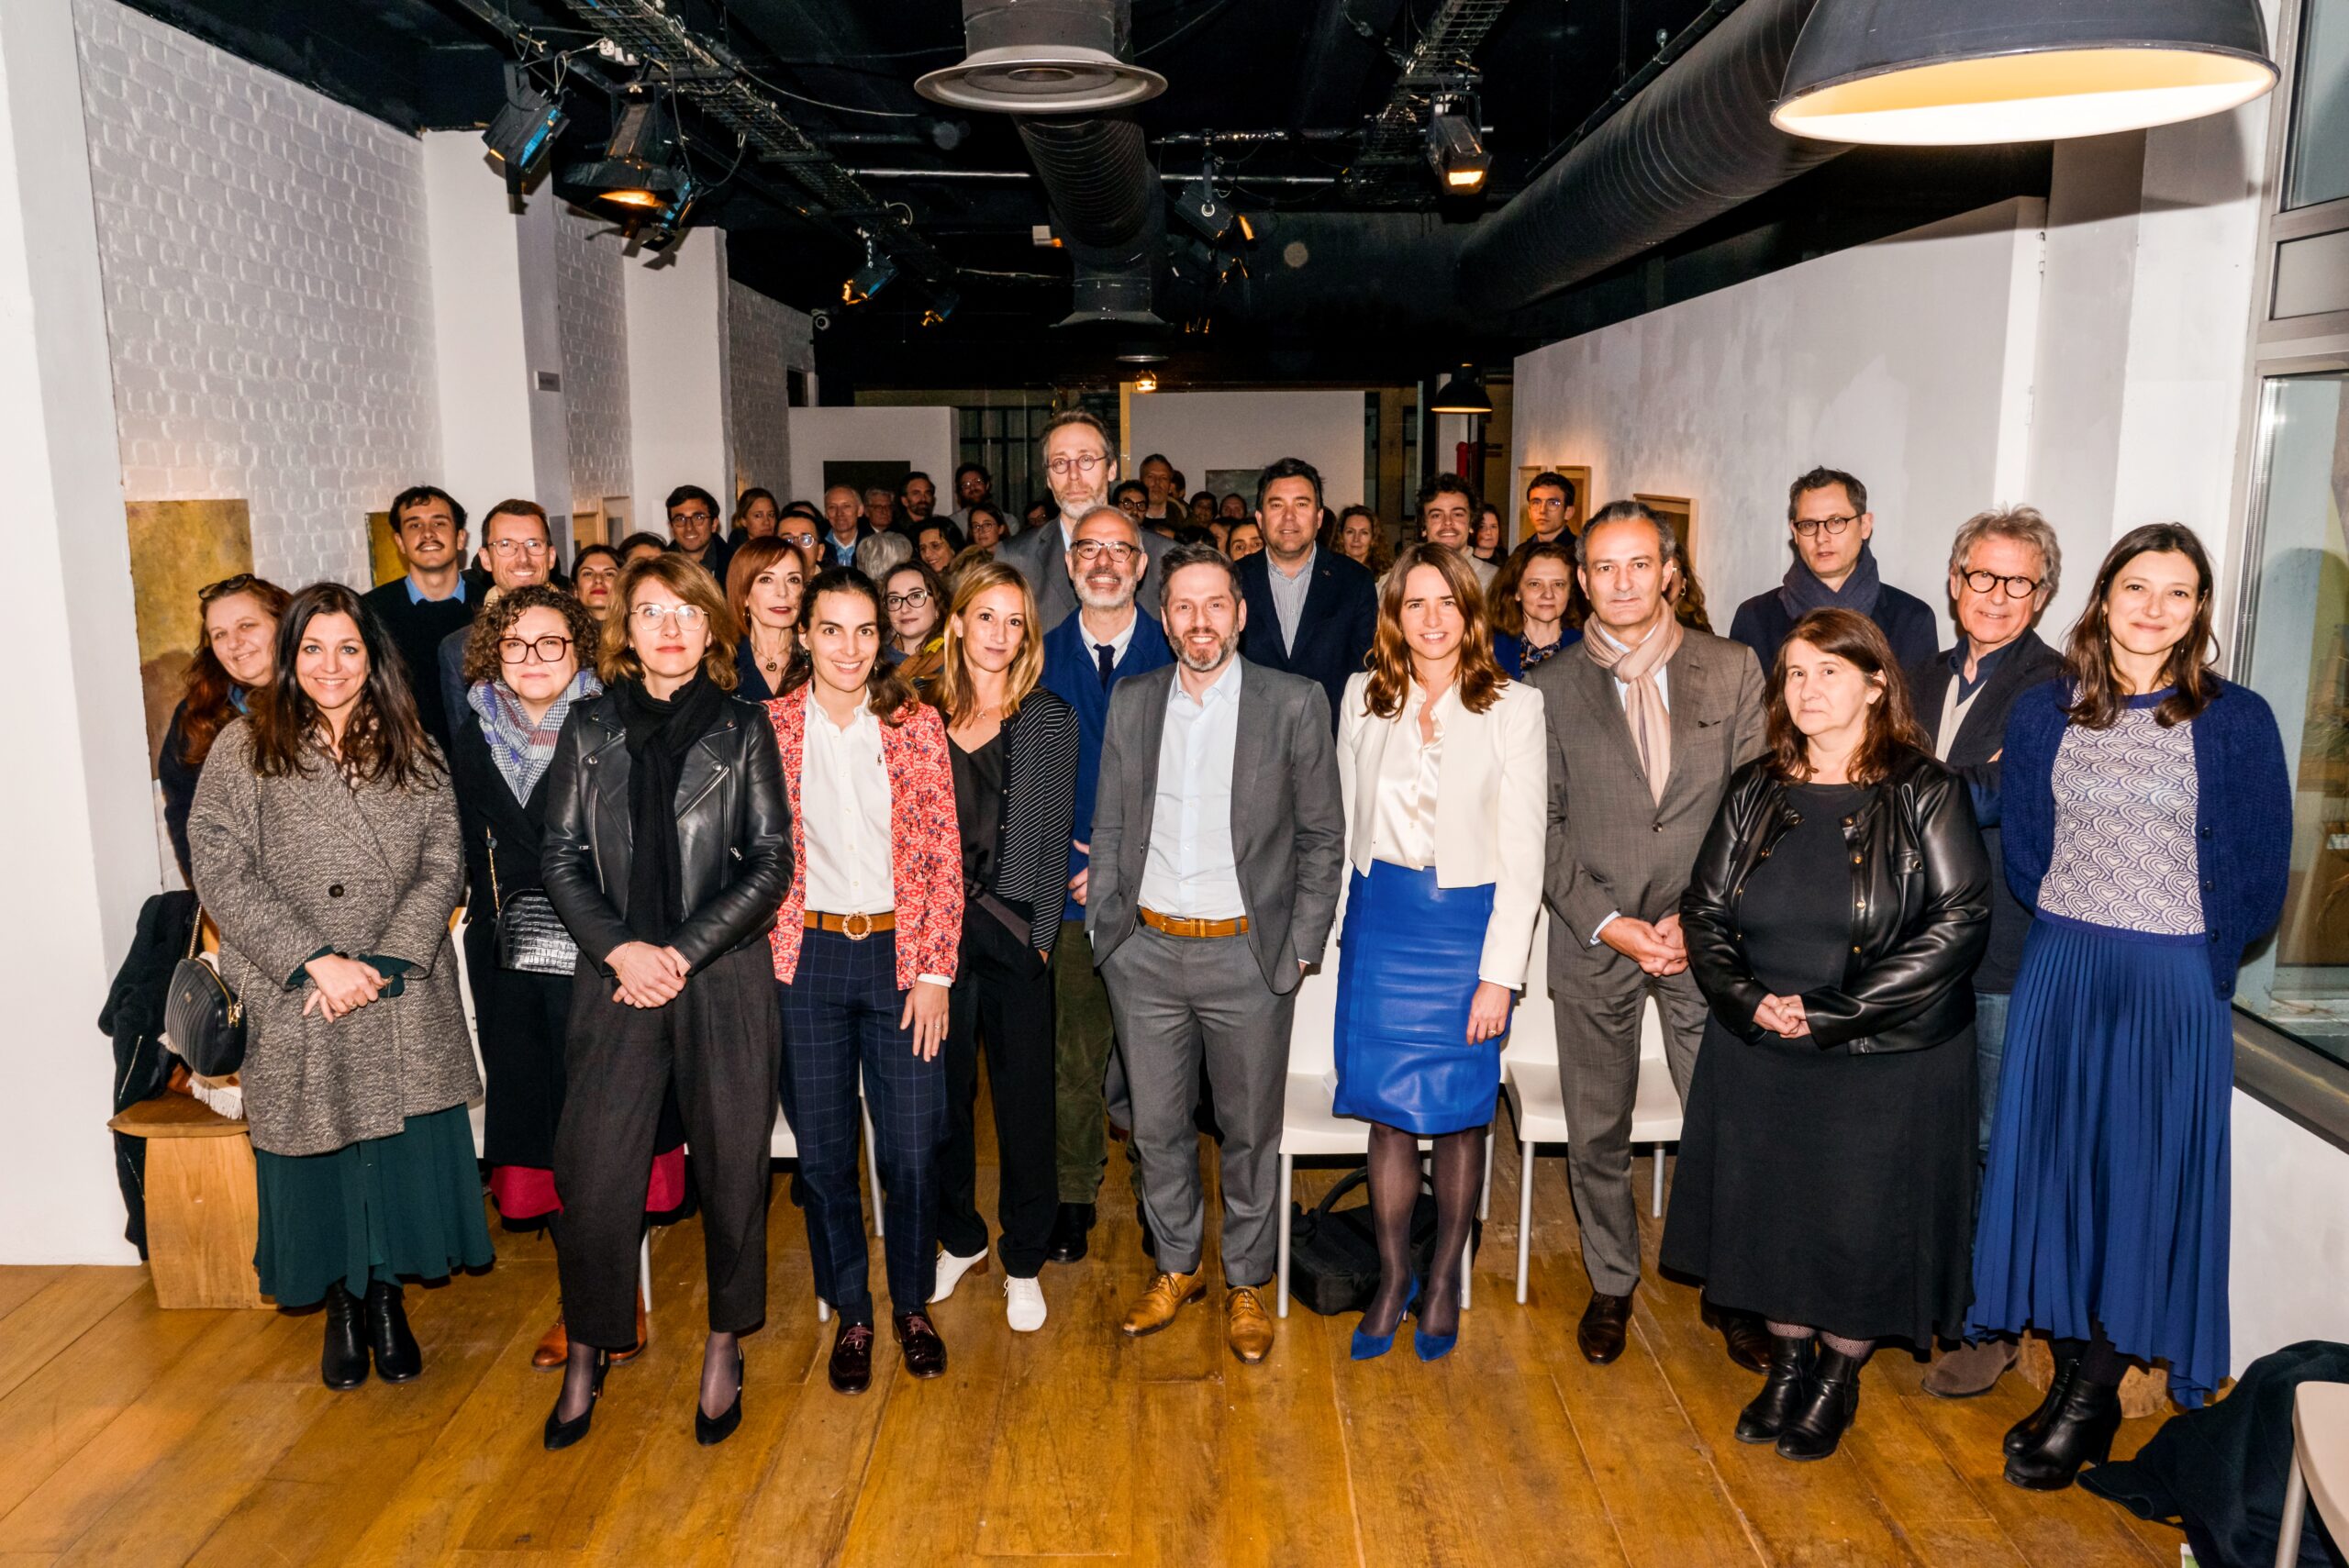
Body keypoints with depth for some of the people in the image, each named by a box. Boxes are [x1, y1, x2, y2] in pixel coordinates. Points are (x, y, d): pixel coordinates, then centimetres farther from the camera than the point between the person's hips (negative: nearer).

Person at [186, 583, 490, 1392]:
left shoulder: (414, 751, 7)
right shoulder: (243, 748, 2)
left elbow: (443, 865, 1)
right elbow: (220, 871, -6)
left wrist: (383, 964, -12)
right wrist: (316, 960, -14)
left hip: (404, 1003, 1)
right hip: (294, 1005, -1)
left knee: (405, 1155, 3)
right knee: (315, 1158, 8)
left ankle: (388, 1295, 24)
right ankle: (341, 1303, 28)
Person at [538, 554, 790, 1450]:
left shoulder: (741, 730, 3)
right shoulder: (589, 727, 7)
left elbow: (771, 862, -1)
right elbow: (562, 857, 5)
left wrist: (684, 951, -10)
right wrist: (620, 948, -9)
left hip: (724, 978, -1)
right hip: (616, 977, 1)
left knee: (730, 1167, 7)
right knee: (594, 1173, 2)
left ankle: (724, 1349, 26)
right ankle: (586, 1356, 23)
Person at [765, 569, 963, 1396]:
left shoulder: (916, 724, 0)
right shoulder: (770, 725, 1)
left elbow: (944, 856, -1)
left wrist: (935, 971, -6)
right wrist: (759, 960, -4)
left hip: (899, 951, 0)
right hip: (806, 957, 1)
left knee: (913, 1145, 3)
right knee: (823, 1148, 8)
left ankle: (913, 1305, 26)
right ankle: (850, 1314, 27)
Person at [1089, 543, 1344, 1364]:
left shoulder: (1294, 703, -4)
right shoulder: (1131, 702, 5)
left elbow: (1322, 837, -1)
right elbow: (1108, 827, 10)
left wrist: (1300, 948, -4)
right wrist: (1101, 926, 4)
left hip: (1247, 956, -2)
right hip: (1145, 952, 3)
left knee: (1251, 1130, 10)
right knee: (1157, 1126, 13)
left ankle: (1247, 1282, 29)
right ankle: (1176, 1268, 34)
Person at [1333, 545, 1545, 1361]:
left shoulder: (1515, 707, -7)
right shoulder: (1364, 696, 3)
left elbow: (1522, 851, -8)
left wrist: (1499, 974, -11)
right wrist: (1340, 922, 9)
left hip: (1467, 924, -2)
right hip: (1378, 918, 2)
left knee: (1458, 1111, 8)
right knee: (1388, 1109, 6)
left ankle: (1444, 1277, 28)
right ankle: (1392, 1275, 23)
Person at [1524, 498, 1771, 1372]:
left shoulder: (1733, 671, 2)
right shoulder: (1548, 689, 1)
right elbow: (1541, 825, -1)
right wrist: (1608, 923, -10)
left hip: (1706, 938, 0)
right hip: (1592, 941, 0)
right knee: (1597, 1133, 11)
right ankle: (1611, 1284, 32)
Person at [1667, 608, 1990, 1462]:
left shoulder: (1925, 792, -9)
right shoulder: (1757, 790, 3)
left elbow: (1960, 920, -15)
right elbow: (1705, 910, 5)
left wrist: (1833, 1013, -18)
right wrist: (1750, 1000, -14)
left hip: (1887, 1061, -3)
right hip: (1759, 1053, 4)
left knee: (1863, 1224, 7)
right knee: (1771, 1211, 13)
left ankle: (1837, 1378, 31)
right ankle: (1787, 1363, 35)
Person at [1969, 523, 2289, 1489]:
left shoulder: (2236, 720, -2)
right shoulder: (2044, 711, 5)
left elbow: (2261, 872, 0)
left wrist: (2204, 957, 1)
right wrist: (2066, 932, 5)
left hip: (2173, 982, -2)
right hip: (2059, 969, 3)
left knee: (2143, 1174, 3)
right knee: (2053, 1155, 6)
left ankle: (2092, 1397, 16)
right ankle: (2077, 1366, 21)